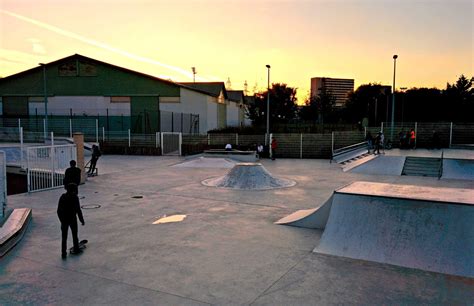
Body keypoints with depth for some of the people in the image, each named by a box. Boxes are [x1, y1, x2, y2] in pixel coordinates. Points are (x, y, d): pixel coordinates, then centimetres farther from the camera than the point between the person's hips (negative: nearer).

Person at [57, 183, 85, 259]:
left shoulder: (62, 197, -2)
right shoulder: (75, 198, -14)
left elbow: (59, 210, 2)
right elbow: (78, 210, -13)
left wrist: (61, 219, 13)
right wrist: (81, 220, -4)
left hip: (64, 220, 2)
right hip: (72, 219, -2)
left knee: (64, 237, 8)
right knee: (74, 235, 16)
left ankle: (63, 253, 7)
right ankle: (76, 249, 28)